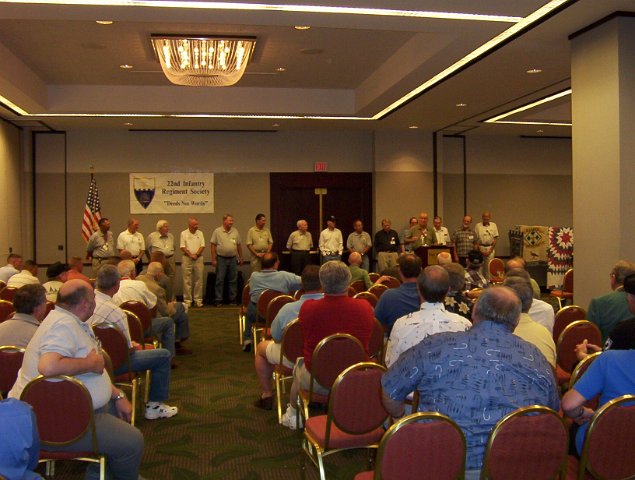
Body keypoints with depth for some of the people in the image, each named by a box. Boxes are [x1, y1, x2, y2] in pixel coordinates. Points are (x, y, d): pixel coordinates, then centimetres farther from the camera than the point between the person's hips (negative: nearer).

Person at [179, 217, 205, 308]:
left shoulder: (200, 233, 8)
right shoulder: (184, 233, 1)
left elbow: (202, 246, 3)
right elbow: (182, 247, -4)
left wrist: (196, 254, -10)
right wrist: (190, 255, -13)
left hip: (199, 258, 2)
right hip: (187, 259, -2)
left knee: (199, 280, 3)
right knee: (187, 281, 0)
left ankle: (198, 300, 10)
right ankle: (187, 300, 6)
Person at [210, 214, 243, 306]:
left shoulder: (235, 232, 7)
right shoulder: (217, 231, -4)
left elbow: (239, 245, 13)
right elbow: (212, 245, -4)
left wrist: (240, 258, 12)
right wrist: (213, 259, -8)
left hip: (233, 259, 4)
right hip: (221, 259, -4)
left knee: (233, 280, 7)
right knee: (220, 280, 0)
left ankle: (233, 299, 15)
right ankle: (218, 300, 6)